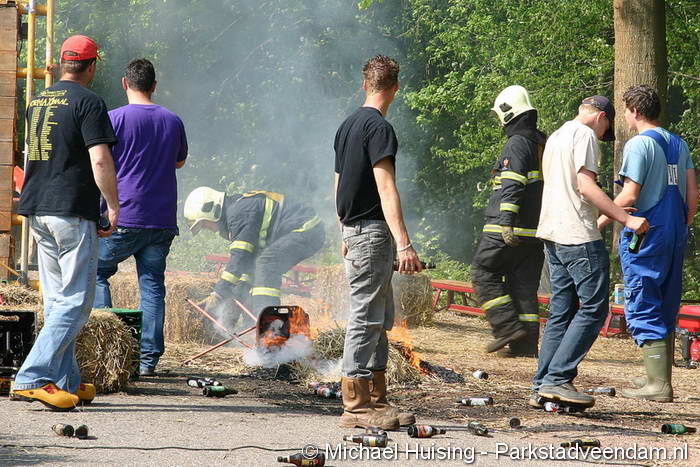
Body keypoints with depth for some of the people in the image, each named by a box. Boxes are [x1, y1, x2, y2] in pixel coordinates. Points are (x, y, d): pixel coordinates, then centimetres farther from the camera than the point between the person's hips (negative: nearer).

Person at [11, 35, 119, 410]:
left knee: (57, 301, 14)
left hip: (38, 211, 8)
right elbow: (100, 161, -17)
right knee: (76, 302, -6)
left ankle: (67, 383, 17)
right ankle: (32, 377, -17)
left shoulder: (38, 102, 14)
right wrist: (113, 207, -9)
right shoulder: (88, 102, -10)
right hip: (73, 211, -8)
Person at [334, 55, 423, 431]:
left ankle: (376, 400, 16)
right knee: (366, 316, -7)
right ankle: (356, 404, -6)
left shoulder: (348, 125, 16)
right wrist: (403, 244, -25)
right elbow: (386, 189, -21)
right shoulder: (379, 127, -13)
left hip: (353, 230, 10)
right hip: (373, 231, -10)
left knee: (380, 316, 14)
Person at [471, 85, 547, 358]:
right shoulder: (544, 143, 18)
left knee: (484, 273, 0)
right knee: (525, 283, 9)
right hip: (537, 230, 9)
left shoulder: (518, 143, -10)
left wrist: (506, 221, -24)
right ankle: (526, 343, 6)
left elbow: (511, 185, -19)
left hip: (510, 230, -9)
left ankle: (508, 327, -9)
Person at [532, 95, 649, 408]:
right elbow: (586, 187, -17)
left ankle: (542, 387, 7)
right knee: (593, 309, -8)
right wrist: (626, 219, -19)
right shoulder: (585, 135, -7)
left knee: (561, 312, 10)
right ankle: (557, 379, -15)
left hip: (552, 234, 10)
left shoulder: (556, 137, 23)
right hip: (579, 236, -10)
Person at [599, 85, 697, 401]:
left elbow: (628, 197, -17)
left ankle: (658, 385, -9)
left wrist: (600, 222, -6)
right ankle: (661, 377, 21)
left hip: (645, 235, -8)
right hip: (675, 235, 8)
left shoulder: (639, 144, -12)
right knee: (666, 309, 15)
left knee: (643, 310, -5)